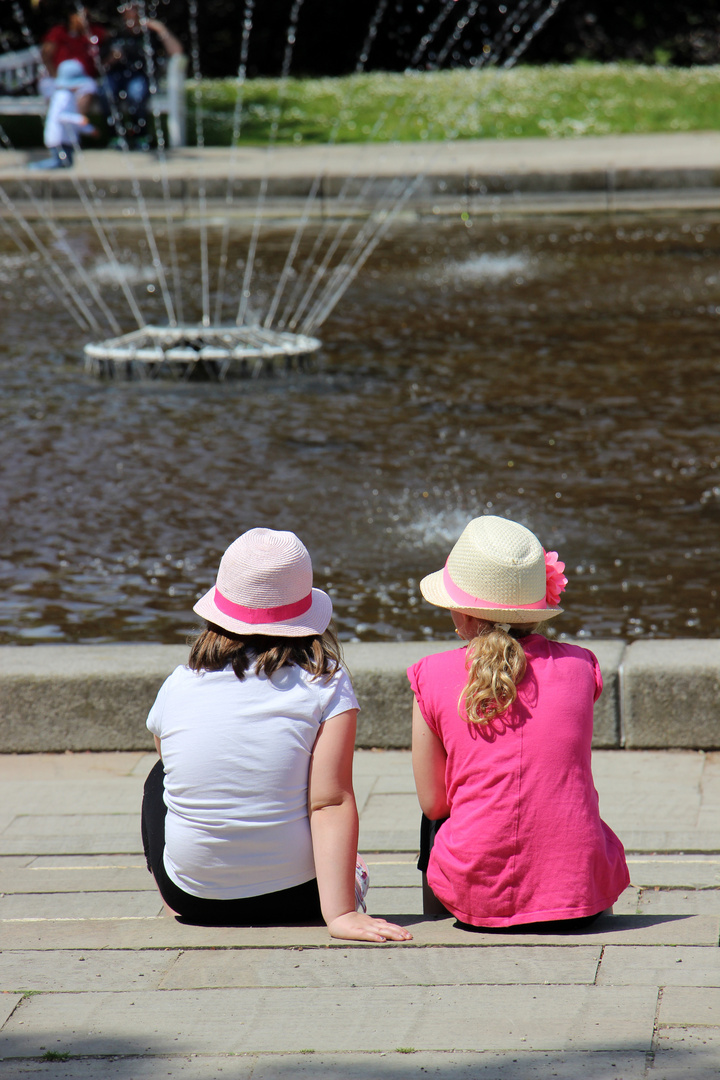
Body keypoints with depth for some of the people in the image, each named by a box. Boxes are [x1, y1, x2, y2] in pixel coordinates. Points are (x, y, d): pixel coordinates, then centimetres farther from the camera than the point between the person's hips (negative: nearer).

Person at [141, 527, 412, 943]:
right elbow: (331, 803, -19)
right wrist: (340, 912, -21)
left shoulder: (178, 685, -3)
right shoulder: (326, 683, -11)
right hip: (294, 899, 0)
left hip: (193, 898, 0)